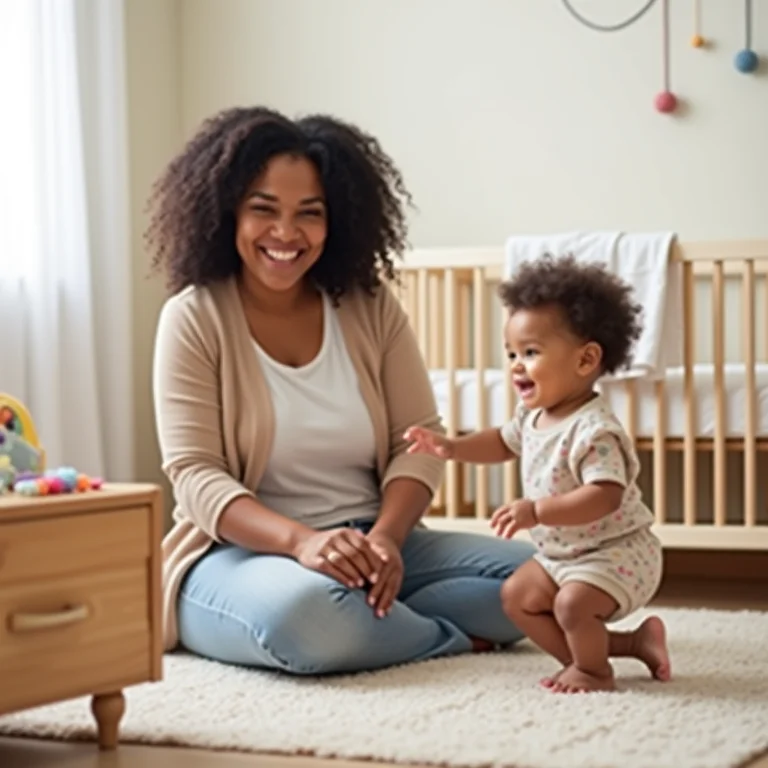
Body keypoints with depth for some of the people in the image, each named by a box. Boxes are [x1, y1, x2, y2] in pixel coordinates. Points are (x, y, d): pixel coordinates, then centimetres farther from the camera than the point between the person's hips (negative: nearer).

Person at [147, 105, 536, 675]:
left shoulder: (371, 306, 5)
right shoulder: (194, 318, -5)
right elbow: (195, 475, -13)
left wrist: (385, 539, -20)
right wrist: (301, 540, -31)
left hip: (368, 546, 4)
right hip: (242, 553, -3)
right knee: (306, 610, -38)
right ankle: (456, 638, -10)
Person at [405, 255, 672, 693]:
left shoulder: (595, 431, -29)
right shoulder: (534, 415, 1)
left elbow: (605, 497, -38)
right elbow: (504, 442, 21)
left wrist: (539, 510, -42)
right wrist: (452, 448, 7)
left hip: (617, 552, -10)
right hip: (562, 553, 10)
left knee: (573, 602, -29)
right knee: (517, 596, 12)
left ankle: (594, 670, 3)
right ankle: (631, 643, 12)